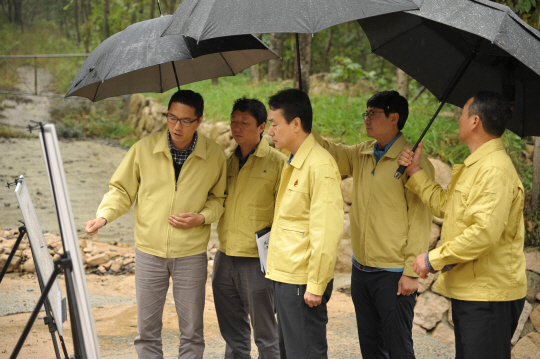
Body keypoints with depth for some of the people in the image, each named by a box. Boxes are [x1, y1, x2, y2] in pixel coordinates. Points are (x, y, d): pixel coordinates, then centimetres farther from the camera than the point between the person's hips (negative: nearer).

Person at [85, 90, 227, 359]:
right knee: (146, 329, 7)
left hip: (191, 254, -1)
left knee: (191, 330, 7)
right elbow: (122, 190, 4)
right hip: (149, 251, 1)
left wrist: (202, 217, -9)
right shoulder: (144, 148, -5)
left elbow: (219, 198, 10)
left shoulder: (214, 157, -5)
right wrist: (103, 216, -12)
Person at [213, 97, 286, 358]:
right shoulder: (228, 161, 12)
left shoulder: (277, 162, -6)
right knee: (233, 334, 15)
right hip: (224, 258, 6)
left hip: (256, 260, -6)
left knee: (265, 335, 2)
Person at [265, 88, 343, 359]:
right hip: (285, 277, 10)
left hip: (303, 283, -10)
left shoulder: (320, 166, -17)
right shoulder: (293, 163, 14)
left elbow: (327, 232, -21)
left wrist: (315, 285, -20)